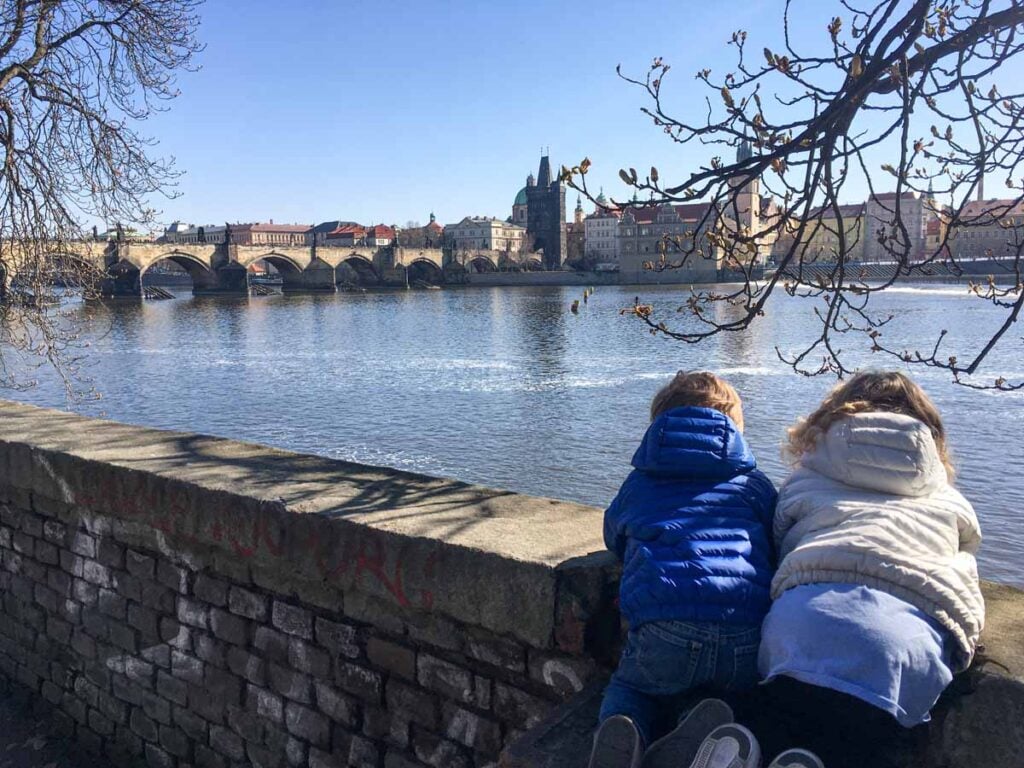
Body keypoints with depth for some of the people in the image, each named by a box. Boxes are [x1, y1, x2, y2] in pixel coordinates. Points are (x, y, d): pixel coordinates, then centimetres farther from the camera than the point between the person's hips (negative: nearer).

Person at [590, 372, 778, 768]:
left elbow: (615, 540, 39)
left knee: (630, 687, 26)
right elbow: (777, 548, 32)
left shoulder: (637, 483, 25)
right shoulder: (756, 485, 25)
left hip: (665, 624, 0)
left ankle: (621, 732, -10)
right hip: (748, 630, 1)